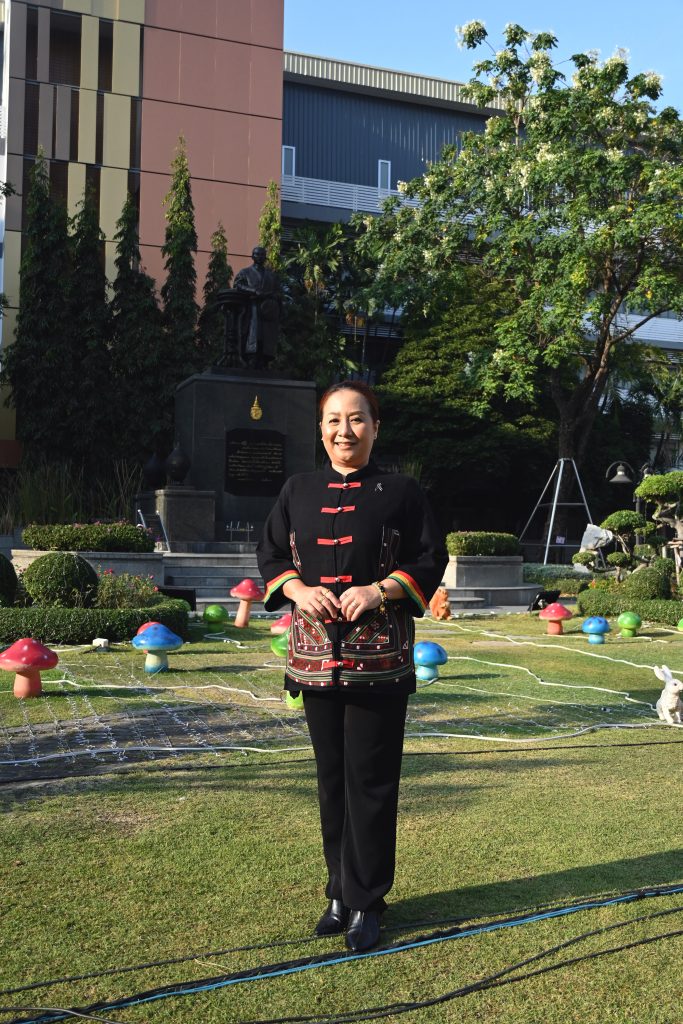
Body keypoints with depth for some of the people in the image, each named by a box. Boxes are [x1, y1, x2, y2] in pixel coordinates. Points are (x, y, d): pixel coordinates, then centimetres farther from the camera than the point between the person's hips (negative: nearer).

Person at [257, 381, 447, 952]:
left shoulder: (401, 492, 1)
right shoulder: (299, 492, 9)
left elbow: (430, 562, 0)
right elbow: (271, 556, 11)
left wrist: (379, 590, -15)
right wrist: (299, 590, -9)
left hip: (379, 654, -3)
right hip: (317, 653, 3)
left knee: (371, 780, 2)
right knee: (332, 777, 12)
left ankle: (366, 902, 16)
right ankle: (341, 890, 27)